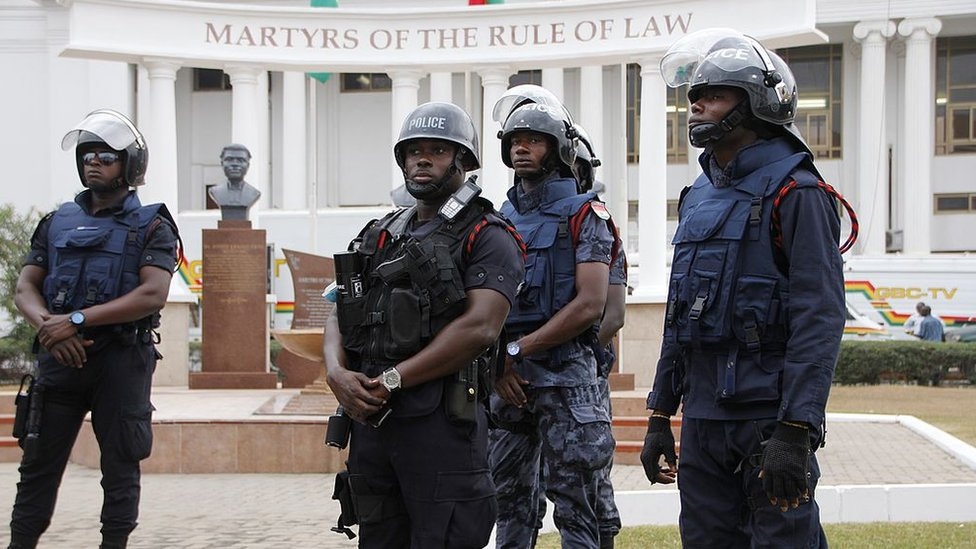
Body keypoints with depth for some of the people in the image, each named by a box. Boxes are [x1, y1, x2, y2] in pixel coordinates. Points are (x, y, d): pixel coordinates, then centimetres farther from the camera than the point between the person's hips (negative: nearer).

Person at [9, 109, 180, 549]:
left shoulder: (151, 227, 1)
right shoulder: (58, 223, 14)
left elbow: (152, 295, -13)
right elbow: (25, 288, 9)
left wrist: (76, 320, -18)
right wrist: (48, 325, -13)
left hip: (122, 359, -3)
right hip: (60, 355, 4)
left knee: (120, 466, 3)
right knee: (39, 462, 5)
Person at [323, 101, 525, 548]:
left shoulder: (486, 238, -2)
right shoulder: (378, 237, 20)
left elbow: (479, 327, -15)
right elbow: (339, 316, 16)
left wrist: (391, 380, -14)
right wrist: (338, 373, -7)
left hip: (441, 422, -6)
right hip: (369, 418, 7)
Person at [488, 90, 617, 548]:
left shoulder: (584, 215, -1)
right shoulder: (500, 219, 15)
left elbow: (590, 305, -11)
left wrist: (518, 349, -12)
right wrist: (497, 363, -4)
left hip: (565, 376, -5)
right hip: (504, 378, 5)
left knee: (574, 507, -3)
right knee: (510, 502, 9)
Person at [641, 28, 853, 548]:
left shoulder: (795, 191, -10)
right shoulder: (699, 195, 15)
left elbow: (820, 319, -17)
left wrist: (795, 432, -24)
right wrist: (661, 415, 17)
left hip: (769, 410, -8)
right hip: (702, 418, 8)